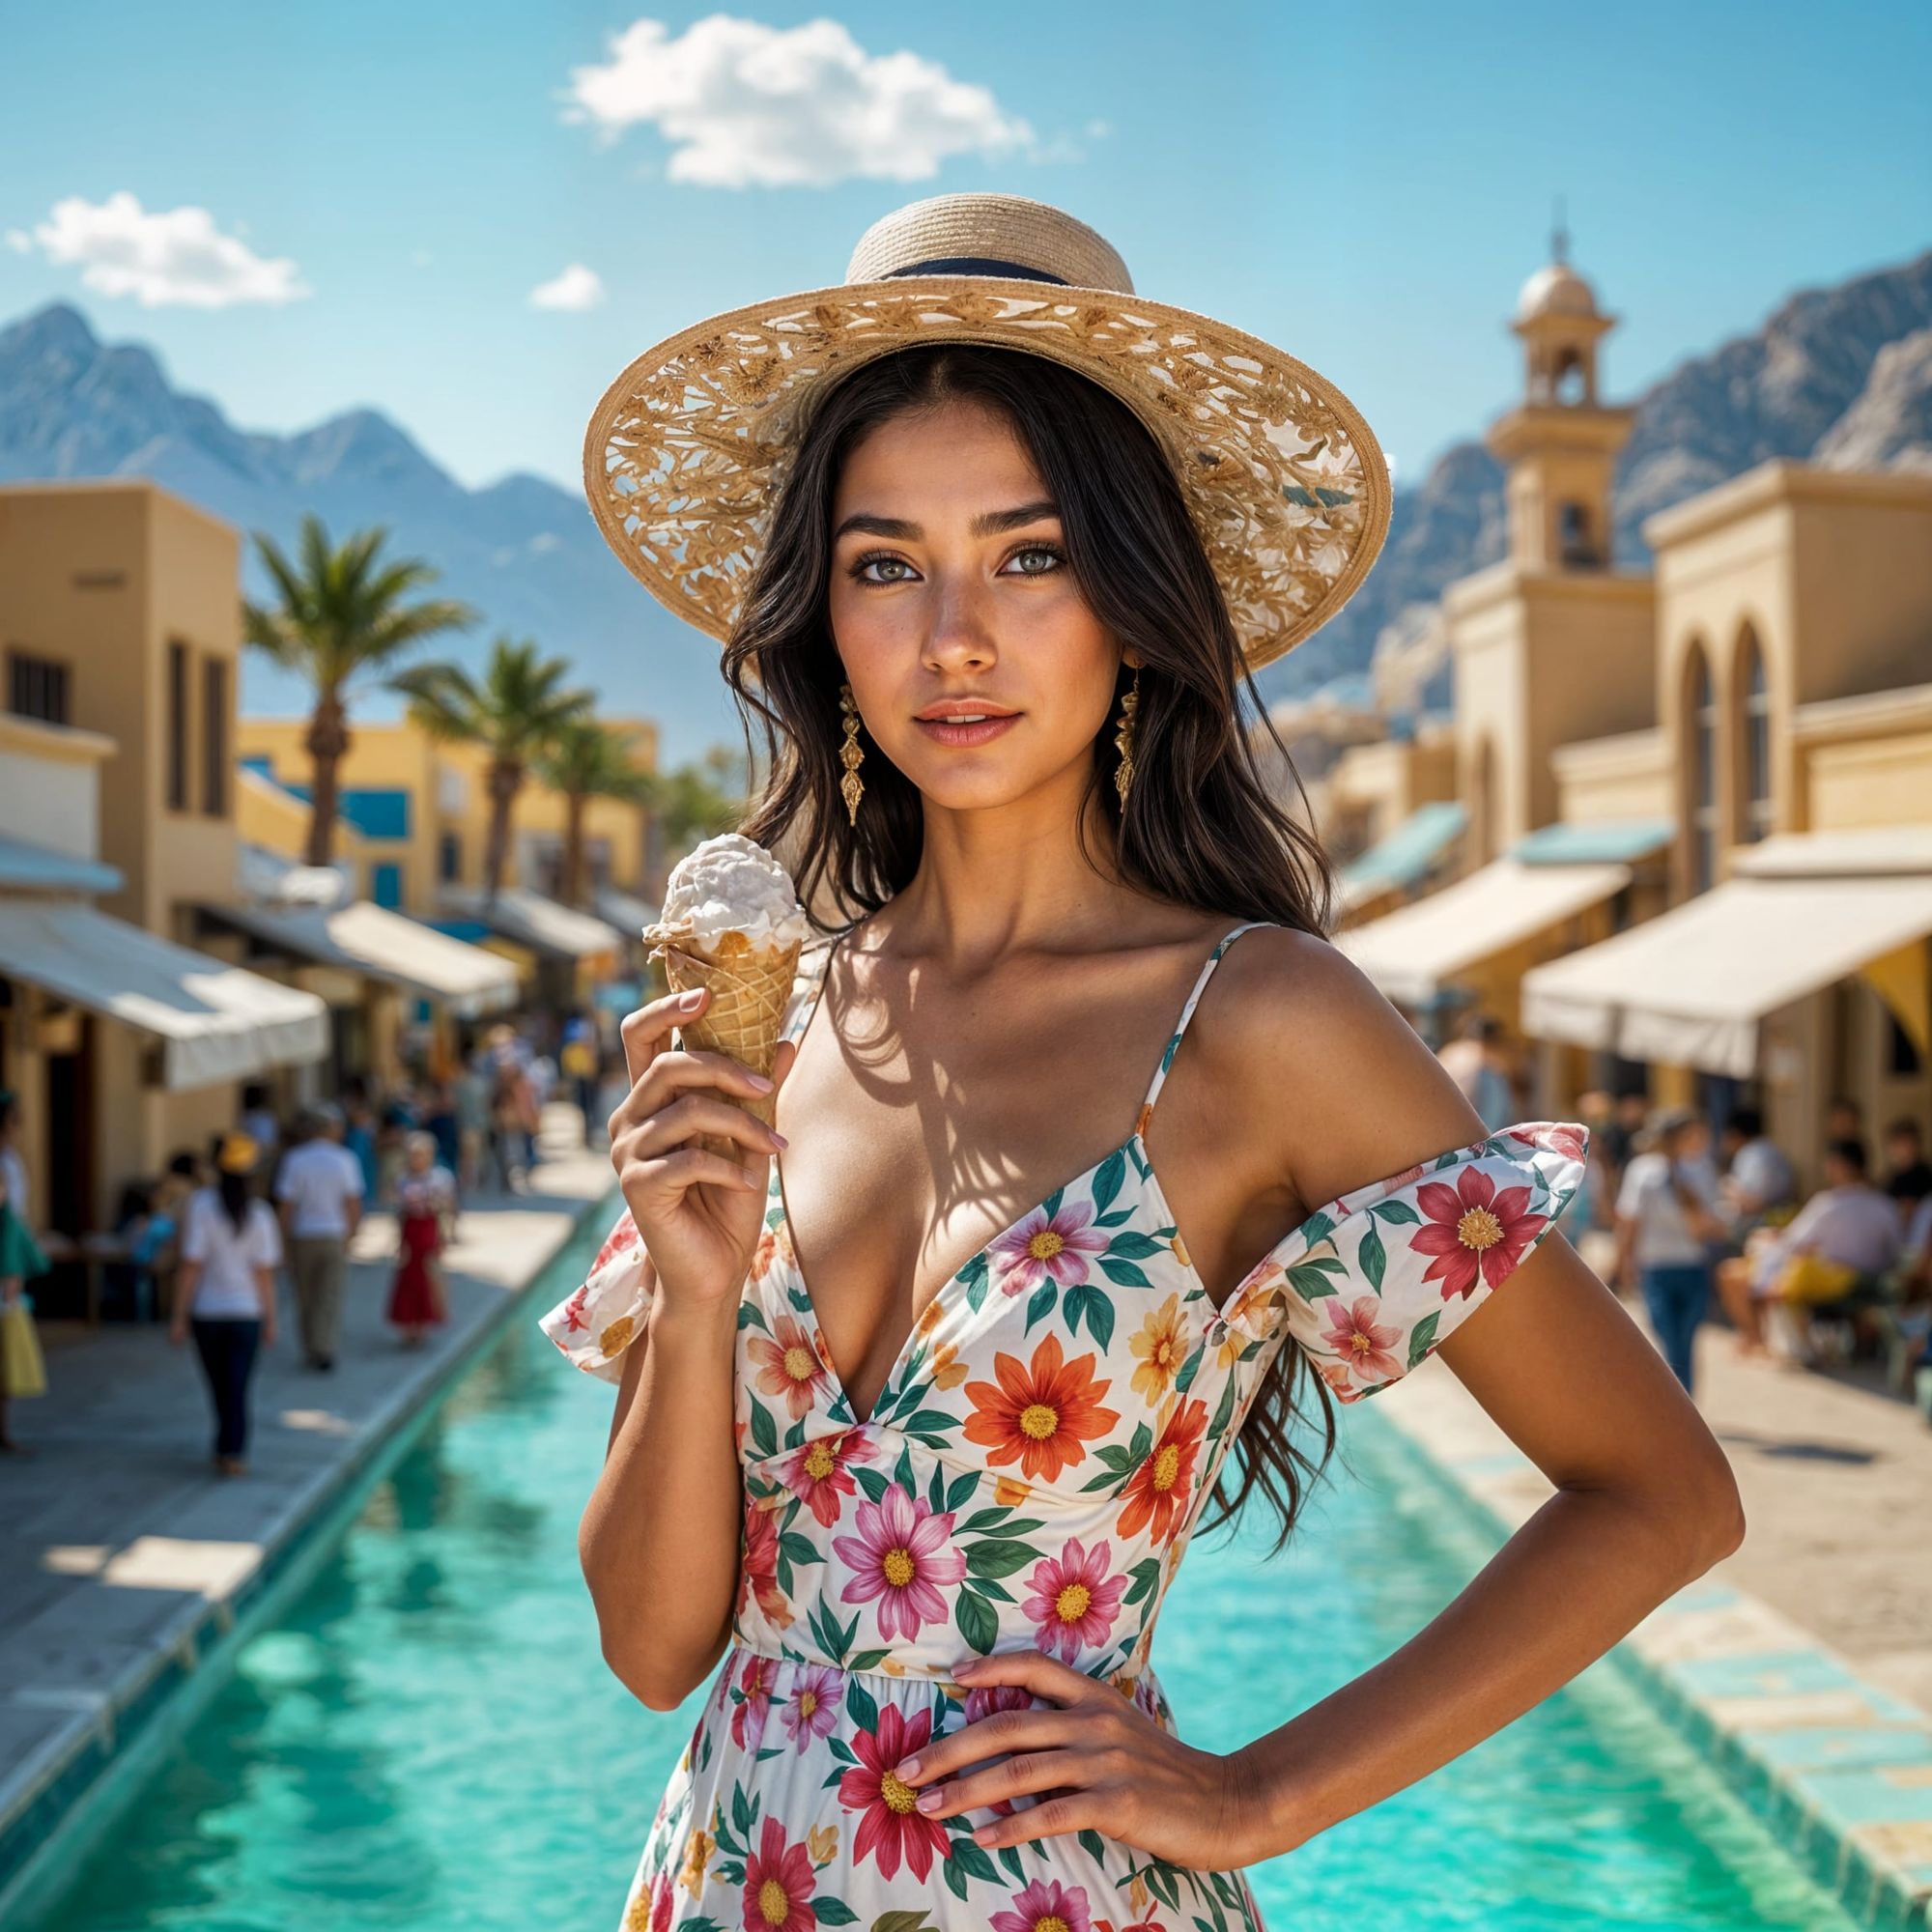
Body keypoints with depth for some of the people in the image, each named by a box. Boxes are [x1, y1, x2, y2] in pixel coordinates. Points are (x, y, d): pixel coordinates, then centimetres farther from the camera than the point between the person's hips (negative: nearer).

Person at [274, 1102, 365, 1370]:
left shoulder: (295, 1160, -6)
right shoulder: (345, 1160, -5)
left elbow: (287, 1205, -6)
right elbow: (354, 1205, -5)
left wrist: (287, 1238, 3)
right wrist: (350, 1235, 8)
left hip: (303, 1237, 0)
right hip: (334, 1236, 0)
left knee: (306, 1298, 12)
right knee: (330, 1296, 4)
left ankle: (311, 1350, 18)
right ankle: (326, 1349, -8)